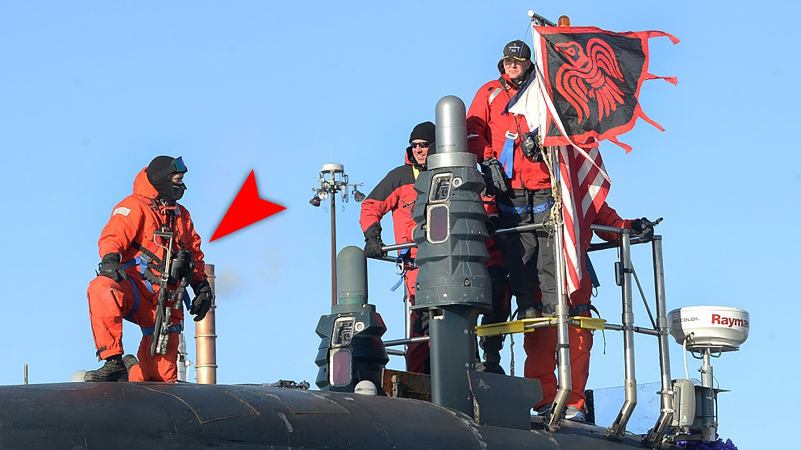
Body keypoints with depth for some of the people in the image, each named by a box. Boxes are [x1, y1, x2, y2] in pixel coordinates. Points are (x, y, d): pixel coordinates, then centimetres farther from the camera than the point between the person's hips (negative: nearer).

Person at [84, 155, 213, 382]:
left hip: (166, 300, 6)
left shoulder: (182, 216, 26)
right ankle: (114, 362, -42)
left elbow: (195, 253, 33)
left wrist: (202, 286, 22)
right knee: (102, 289, -41)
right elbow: (114, 235, -14)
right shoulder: (135, 206, 2)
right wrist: (110, 259, -34)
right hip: (134, 285, -6)